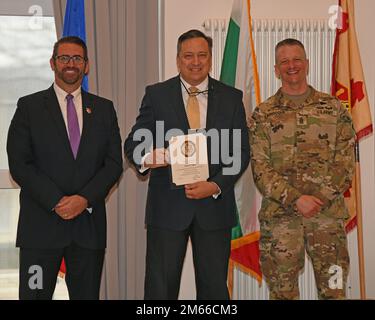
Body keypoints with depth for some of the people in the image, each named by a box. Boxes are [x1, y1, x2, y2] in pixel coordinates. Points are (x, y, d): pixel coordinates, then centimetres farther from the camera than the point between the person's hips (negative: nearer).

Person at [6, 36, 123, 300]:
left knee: (87, 294, 6)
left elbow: (114, 163, 6)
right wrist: (56, 202, -13)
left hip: (89, 221, 2)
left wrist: (85, 199, -9)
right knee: (35, 294, -2)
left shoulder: (104, 109, 12)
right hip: (41, 223, -2)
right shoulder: (29, 106, 4)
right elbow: (19, 164, -3)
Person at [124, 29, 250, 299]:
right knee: (160, 287, 1)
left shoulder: (231, 97, 7)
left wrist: (216, 185, -12)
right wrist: (145, 156, -24)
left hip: (214, 204, 1)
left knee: (214, 287, 9)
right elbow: (133, 143, 1)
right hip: (168, 205, -1)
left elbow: (241, 151, 3)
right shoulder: (156, 95, 4)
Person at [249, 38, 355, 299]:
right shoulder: (263, 114, 5)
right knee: (283, 291, 7)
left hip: (328, 213, 0)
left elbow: (346, 162, 2)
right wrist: (296, 200, -15)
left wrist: (318, 198, -12)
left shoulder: (334, 108, 8)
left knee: (334, 290, 2)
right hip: (279, 216, 0)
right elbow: (260, 168, -3)